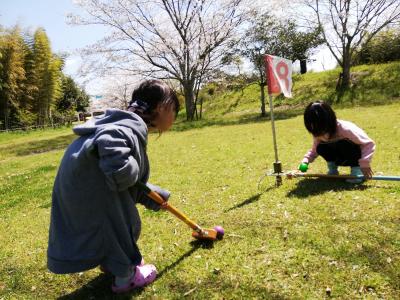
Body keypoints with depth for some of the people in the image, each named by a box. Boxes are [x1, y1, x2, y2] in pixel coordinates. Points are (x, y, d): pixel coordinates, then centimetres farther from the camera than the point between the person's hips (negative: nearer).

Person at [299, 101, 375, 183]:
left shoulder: (346, 129, -34)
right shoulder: (318, 134, -17)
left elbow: (369, 144, -29)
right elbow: (314, 150, -2)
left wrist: (365, 164, -38)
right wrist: (306, 160, -21)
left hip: (355, 156, -4)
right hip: (340, 158, 4)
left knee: (344, 145, -36)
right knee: (320, 148, -23)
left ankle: (356, 169, -13)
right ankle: (332, 169, 2)